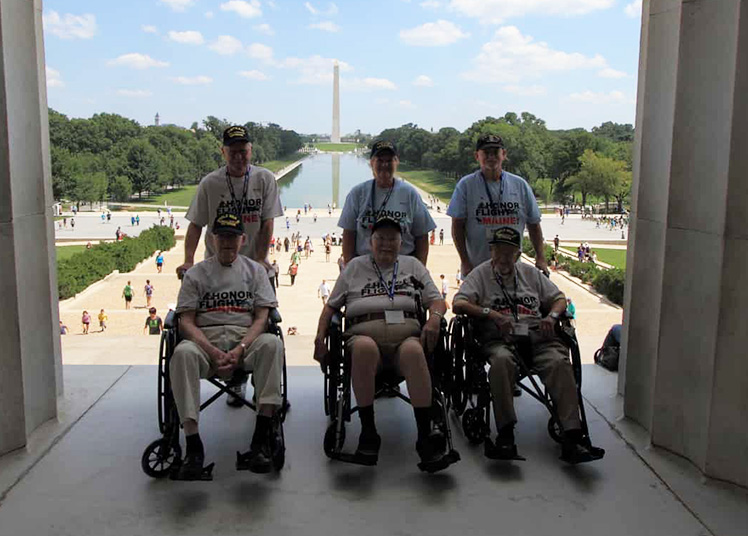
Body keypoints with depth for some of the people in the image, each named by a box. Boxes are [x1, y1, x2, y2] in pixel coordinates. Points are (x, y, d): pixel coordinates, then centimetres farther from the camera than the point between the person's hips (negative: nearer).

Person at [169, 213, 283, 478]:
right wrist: (213, 352, -15)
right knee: (182, 352, -35)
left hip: (246, 337, 1)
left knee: (272, 343, -33)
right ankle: (193, 446, -34)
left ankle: (261, 442, -35)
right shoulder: (196, 273, 13)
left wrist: (240, 349, -13)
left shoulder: (255, 270, 15)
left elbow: (261, 317, 5)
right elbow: (186, 321, 3)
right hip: (205, 339, 0)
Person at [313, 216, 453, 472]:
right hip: (364, 330, 0)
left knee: (414, 351, -37)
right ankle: (368, 434, -31)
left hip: (405, 330, 1)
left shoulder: (412, 264, 27)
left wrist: (434, 318, -4)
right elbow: (331, 306, 24)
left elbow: (436, 299, 20)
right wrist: (320, 337, 7)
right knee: (364, 347, -39)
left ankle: (425, 437, -38)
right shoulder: (355, 266, 25)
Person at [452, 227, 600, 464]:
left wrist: (552, 315, 1)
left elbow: (559, 298, 25)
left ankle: (572, 436, -33)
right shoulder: (480, 274, 14)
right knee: (501, 360, -37)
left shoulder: (530, 273, 25)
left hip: (536, 335, 3)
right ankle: (505, 434, -37)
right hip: (500, 338, -3)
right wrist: (492, 314, -13)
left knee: (559, 362, -28)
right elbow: (458, 304, 0)